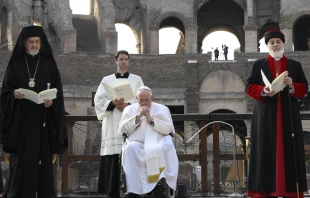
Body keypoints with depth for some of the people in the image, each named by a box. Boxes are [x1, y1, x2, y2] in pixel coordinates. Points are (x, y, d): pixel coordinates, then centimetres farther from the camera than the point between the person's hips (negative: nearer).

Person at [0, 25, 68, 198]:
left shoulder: (49, 63, 6)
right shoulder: (15, 64, 6)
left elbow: (58, 91, 4)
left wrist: (52, 101, -17)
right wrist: (14, 94, -18)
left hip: (43, 120, 0)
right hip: (20, 120, 0)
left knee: (43, 159, 1)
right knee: (20, 160, -3)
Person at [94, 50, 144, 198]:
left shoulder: (137, 80, 14)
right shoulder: (107, 80, 15)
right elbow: (98, 101, 5)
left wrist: (128, 105, -15)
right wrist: (113, 103, -13)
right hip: (112, 125, 1)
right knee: (112, 157, -6)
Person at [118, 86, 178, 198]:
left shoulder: (162, 109, 15)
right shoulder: (129, 109, 18)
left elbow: (168, 129, 2)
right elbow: (123, 129, 6)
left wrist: (151, 119, -7)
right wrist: (138, 117, -4)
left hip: (158, 142, 0)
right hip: (137, 143, 0)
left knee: (167, 146, -34)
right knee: (130, 148, -34)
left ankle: (166, 183, -31)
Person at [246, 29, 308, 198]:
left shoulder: (295, 65, 14)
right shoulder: (258, 65, 12)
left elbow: (304, 88, 8)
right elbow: (249, 87, 4)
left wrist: (292, 85, -13)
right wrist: (263, 91, -15)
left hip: (288, 116, 1)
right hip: (265, 116, -1)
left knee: (289, 151, -3)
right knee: (265, 152, -5)